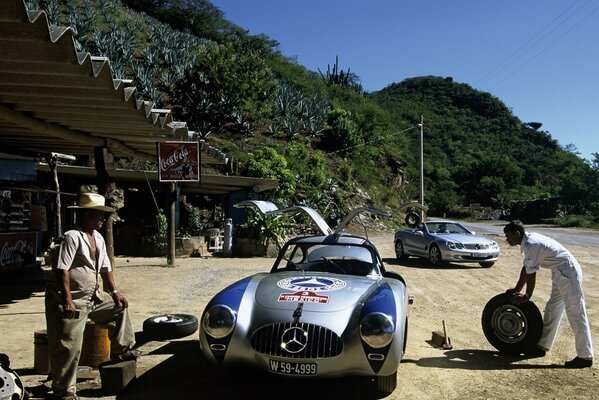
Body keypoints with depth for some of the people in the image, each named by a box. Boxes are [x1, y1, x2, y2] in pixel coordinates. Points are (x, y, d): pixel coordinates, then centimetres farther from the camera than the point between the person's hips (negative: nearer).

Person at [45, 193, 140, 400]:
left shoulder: (98, 238, 9)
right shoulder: (72, 236, -17)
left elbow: (106, 268, 15)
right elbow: (62, 270, -23)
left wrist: (114, 293, 8)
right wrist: (68, 301, -26)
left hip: (93, 296, 9)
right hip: (72, 300, -9)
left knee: (120, 307, 16)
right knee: (69, 346, -6)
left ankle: (121, 350, 27)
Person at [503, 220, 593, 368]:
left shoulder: (531, 245, -22)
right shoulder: (528, 242, 8)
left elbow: (531, 273, -19)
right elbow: (526, 268, 16)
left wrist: (527, 296, -9)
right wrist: (517, 289, 20)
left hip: (568, 273, -11)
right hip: (561, 273, 11)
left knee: (575, 314, -7)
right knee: (552, 309, 16)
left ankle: (585, 356, -1)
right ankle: (542, 346, 26)